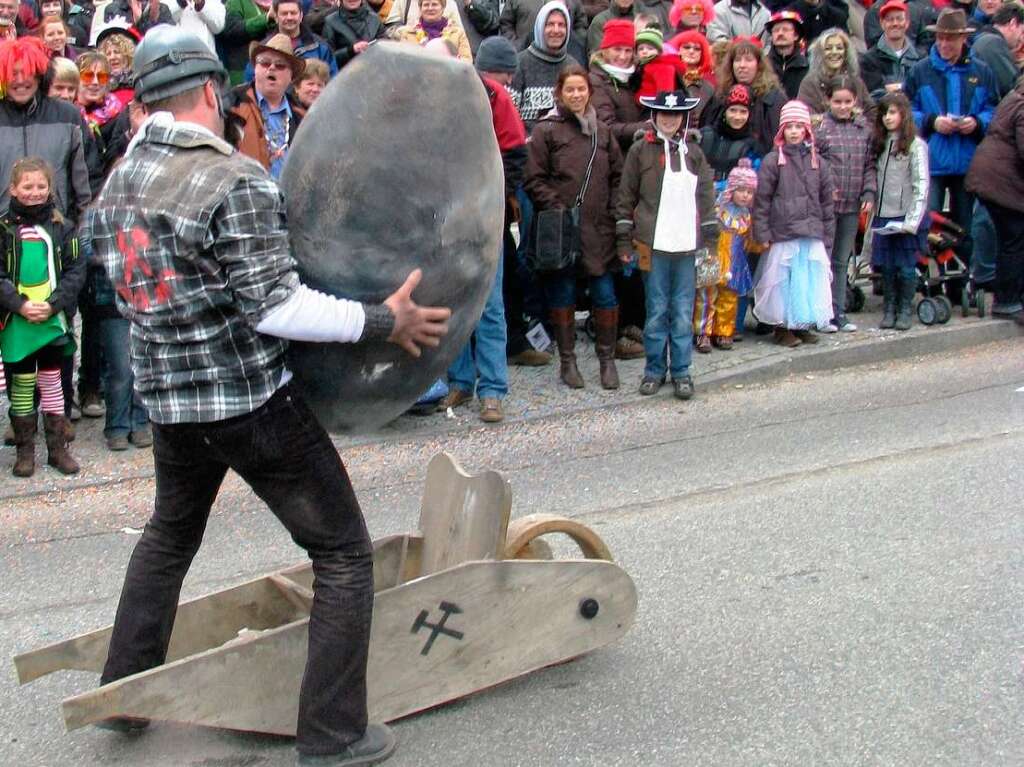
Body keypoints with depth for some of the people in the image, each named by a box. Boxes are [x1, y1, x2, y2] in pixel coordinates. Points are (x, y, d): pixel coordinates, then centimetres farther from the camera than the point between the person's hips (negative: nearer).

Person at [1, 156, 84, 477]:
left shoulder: (62, 227, 4)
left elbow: (75, 270, 0)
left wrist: (53, 305, -12)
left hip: (54, 320, 1)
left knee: (51, 383, 9)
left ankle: (58, 447, 16)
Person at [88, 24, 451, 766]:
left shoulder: (115, 187, 6)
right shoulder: (236, 181, -18)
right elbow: (275, 307, -22)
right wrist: (385, 320, -16)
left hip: (169, 400, 8)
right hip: (254, 400, -7)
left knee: (169, 536, 30)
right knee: (344, 553, 3)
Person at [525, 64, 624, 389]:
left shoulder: (602, 131, 14)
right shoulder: (546, 130, 0)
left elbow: (618, 176, 16)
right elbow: (534, 180, -4)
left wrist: (614, 212, 5)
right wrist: (556, 208, -13)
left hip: (598, 228, 3)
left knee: (604, 293, 1)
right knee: (562, 293, 5)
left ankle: (607, 358, 16)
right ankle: (567, 360, 17)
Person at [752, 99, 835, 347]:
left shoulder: (816, 162, 10)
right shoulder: (772, 161, -2)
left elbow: (827, 201, 14)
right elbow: (761, 200, -4)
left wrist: (827, 234, 11)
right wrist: (762, 234, -8)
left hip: (812, 236, 4)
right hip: (782, 235, -4)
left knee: (812, 280, 4)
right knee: (783, 281, -1)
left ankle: (803, 324, 17)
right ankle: (782, 327, 12)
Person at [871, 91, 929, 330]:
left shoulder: (915, 145, -7)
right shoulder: (880, 143, 12)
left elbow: (921, 185, -11)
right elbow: (875, 179, 11)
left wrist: (912, 221, -17)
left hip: (905, 218, -5)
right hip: (883, 216, 5)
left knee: (906, 268, 1)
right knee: (887, 267, 9)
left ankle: (905, 311, 13)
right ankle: (889, 310, 20)